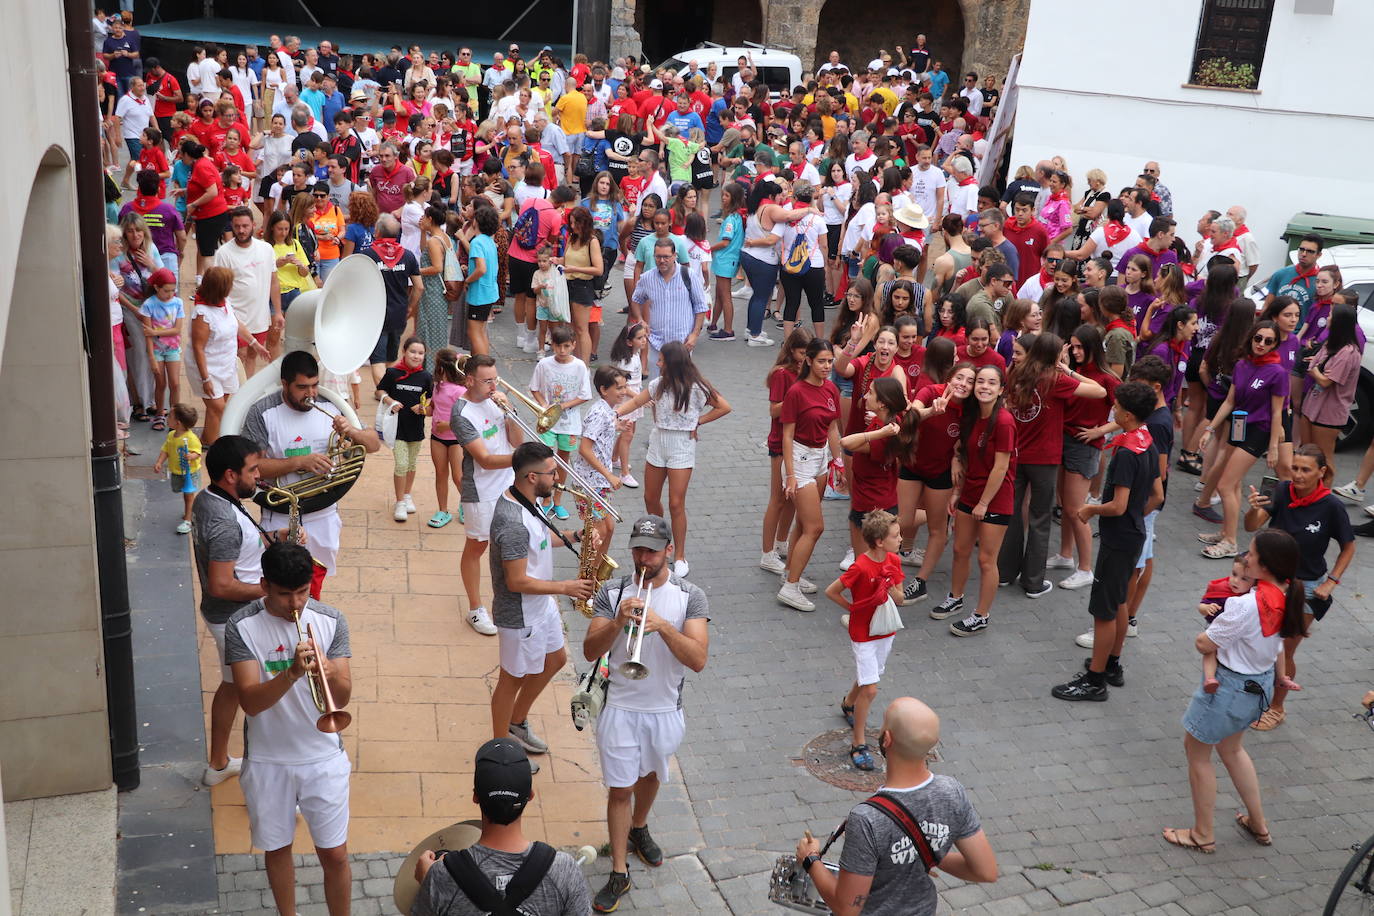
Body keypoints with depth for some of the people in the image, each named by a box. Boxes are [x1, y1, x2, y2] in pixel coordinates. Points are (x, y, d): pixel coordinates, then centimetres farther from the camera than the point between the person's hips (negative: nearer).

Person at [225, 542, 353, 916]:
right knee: (277, 849, 19)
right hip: (268, 761, 0)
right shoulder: (242, 627, -13)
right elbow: (250, 701, -21)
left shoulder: (331, 621, -9)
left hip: (323, 758, 0)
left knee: (334, 855, 8)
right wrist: (292, 673, -37)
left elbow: (342, 697, -10)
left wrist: (329, 674, -32)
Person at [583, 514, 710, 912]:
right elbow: (590, 652, -12)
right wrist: (618, 621, -29)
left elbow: (698, 660, -21)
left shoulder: (690, 596, -12)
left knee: (650, 774, 25)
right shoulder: (612, 592, -9)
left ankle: (638, 828, 52)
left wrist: (663, 626, -34)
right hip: (620, 708, -1)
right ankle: (619, 873, 16)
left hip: (665, 710, 1)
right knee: (620, 789, 3)